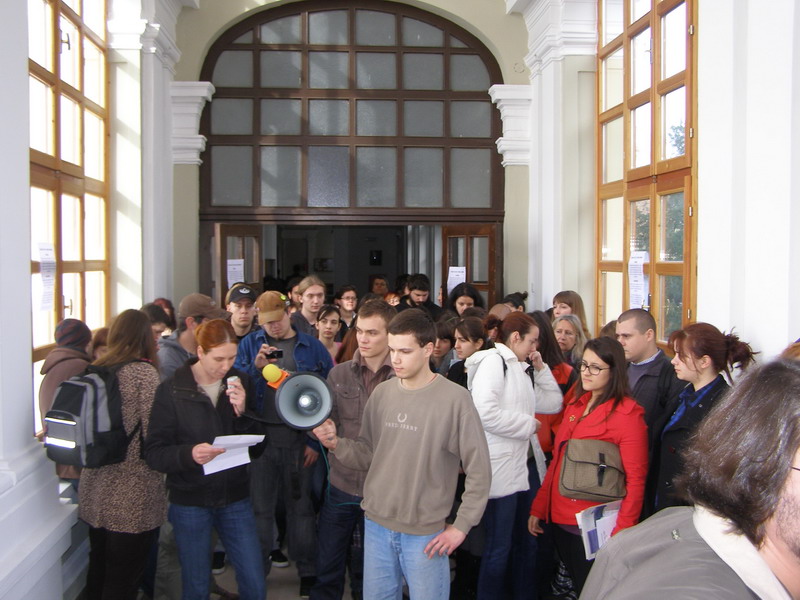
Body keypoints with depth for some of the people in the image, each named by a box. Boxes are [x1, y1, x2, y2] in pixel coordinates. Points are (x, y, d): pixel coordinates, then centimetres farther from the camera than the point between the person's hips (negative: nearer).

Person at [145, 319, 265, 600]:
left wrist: (242, 412, -18)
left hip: (235, 499, 2)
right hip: (190, 502, -2)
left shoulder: (240, 383, -2)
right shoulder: (172, 390, -9)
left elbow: (257, 446, -1)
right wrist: (188, 454, -31)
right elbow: (154, 452, -11)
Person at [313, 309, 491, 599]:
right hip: (376, 525, 4)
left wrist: (461, 526, -8)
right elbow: (367, 454, 7)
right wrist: (336, 443, -11)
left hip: (426, 533, -4)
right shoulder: (382, 393, 2)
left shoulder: (455, 399, -13)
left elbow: (479, 470, -9)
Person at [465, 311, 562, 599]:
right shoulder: (493, 361, -12)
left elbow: (553, 403, 18)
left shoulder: (520, 368, 17)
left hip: (527, 465, 9)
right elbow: (485, 413, -25)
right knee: (499, 548, 2)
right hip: (501, 468, -9)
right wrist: (529, 424, -14)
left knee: (528, 543, 17)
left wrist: (541, 368, 9)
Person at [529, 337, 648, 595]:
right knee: (572, 586, 18)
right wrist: (538, 507, 10)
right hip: (559, 519, 7)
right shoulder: (575, 405, 10)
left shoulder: (627, 414, -12)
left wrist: (620, 534, -19)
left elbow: (635, 479, -15)